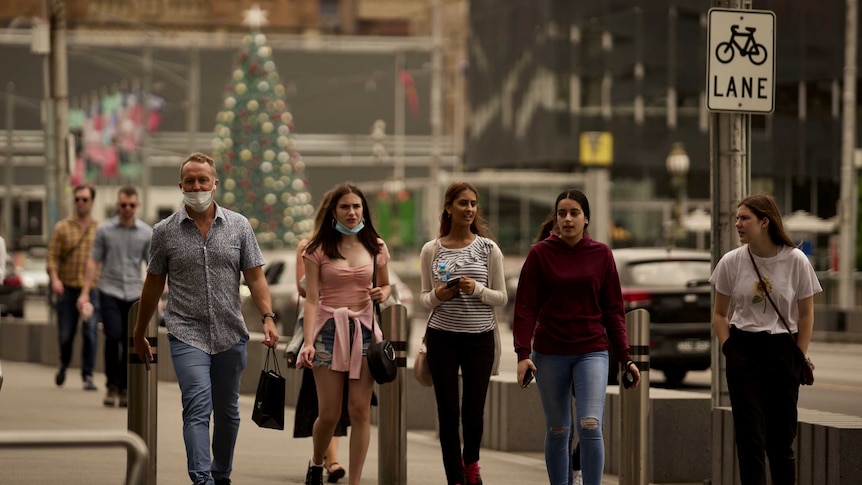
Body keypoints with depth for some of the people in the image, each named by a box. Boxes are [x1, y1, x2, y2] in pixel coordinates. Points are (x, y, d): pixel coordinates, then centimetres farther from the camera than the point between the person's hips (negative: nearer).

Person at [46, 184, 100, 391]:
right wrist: (54, 279, -13)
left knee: (90, 333, -10)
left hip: (91, 289, 0)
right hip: (67, 289, 0)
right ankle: (64, 364, 33)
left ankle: (88, 376, -4)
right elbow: (52, 256, 1)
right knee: (65, 334, 4)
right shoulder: (62, 228, 6)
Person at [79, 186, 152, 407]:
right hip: (110, 292, -2)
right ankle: (111, 385, -3)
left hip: (134, 294, 2)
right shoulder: (104, 230, 2)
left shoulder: (146, 233, 5)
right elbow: (94, 262, 4)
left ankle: (124, 389, 11)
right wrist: (85, 293, -1)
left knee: (130, 343, 2)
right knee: (113, 336, -16)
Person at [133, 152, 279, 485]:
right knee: (198, 407, -17)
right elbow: (153, 286, 10)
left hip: (231, 335, 2)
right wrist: (139, 334, 14)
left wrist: (268, 317, -10)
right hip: (187, 335, -2)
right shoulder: (164, 232, 2)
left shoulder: (238, 226, 5)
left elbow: (254, 277, 4)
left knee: (227, 412, 12)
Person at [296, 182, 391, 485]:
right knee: (329, 414, -1)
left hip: (364, 329, 2)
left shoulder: (376, 247, 7)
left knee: (360, 410, -3)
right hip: (329, 329, -2)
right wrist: (308, 342, -13)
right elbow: (312, 299, -4)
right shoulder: (318, 249, 0)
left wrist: (382, 294, -4)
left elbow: (385, 285, 21)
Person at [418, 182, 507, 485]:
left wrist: (478, 289, -16)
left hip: (480, 337, 0)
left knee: (474, 411, 4)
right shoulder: (431, 250, 4)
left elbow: (502, 298, 3)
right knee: (448, 412, 1)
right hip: (442, 337, 0)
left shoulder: (488, 249, 1)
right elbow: (424, 297, 10)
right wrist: (437, 296, -12)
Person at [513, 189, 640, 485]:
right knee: (557, 431, 7)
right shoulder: (540, 254, -1)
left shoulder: (601, 255, 3)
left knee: (590, 426, -14)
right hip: (549, 353, 0)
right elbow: (526, 307, -3)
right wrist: (523, 354, -11)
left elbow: (613, 310, 6)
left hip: (592, 352, 0)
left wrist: (625, 358, 2)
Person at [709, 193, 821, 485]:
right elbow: (719, 314, 10)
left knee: (782, 438, 6)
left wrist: (799, 357, -1)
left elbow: (806, 315, 4)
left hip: (782, 351, -1)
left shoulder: (796, 261, -5)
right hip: (744, 353, 1)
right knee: (750, 438, -3)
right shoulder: (731, 262, -1)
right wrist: (729, 350, -2)